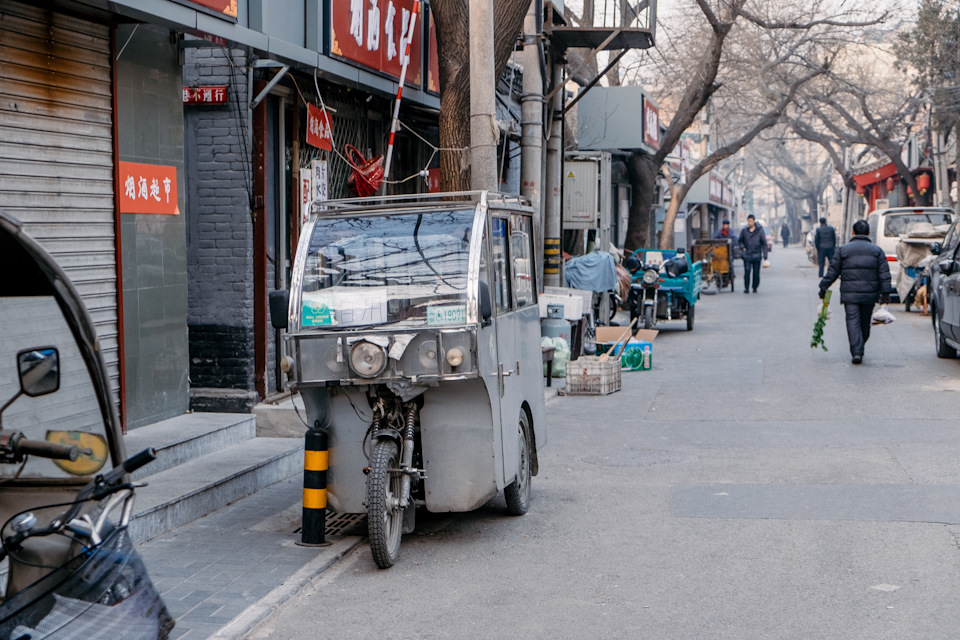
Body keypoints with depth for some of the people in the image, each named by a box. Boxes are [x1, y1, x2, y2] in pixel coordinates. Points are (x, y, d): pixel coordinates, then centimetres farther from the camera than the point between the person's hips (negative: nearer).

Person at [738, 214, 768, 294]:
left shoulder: (759, 230, 0)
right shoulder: (744, 230, 4)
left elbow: (764, 243, 3)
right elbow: (740, 241, 19)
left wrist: (765, 256, -1)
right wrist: (742, 247, -1)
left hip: (757, 255, 0)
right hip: (747, 255, 0)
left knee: (756, 272, 3)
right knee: (747, 271, -12)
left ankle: (755, 288, 16)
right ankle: (746, 288, -8)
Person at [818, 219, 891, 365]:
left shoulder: (844, 250, 1)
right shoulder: (877, 250, 4)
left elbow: (833, 271, 3)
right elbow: (884, 274, 0)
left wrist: (823, 287, 10)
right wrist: (885, 292, 1)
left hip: (850, 294, -2)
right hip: (870, 294, 2)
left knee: (853, 321, -5)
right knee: (865, 323, 15)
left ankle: (856, 352, -18)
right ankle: (859, 349, 26)